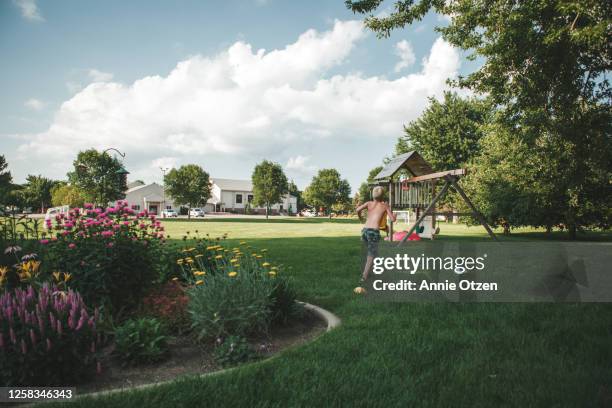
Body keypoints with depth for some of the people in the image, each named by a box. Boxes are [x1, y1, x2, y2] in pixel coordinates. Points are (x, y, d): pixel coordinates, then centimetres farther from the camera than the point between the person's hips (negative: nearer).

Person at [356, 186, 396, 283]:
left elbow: (358, 209, -3)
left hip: (364, 231, 4)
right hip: (374, 232, -4)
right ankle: (364, 276, -2)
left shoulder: (369, 203, 13)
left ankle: (365, 271, 33)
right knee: (371, 255, 6)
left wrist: (360, 217, 18)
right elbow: (393, 219, 7)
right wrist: (395, 215, 30)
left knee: (371, 250, 30)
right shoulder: (385, 205, 10)